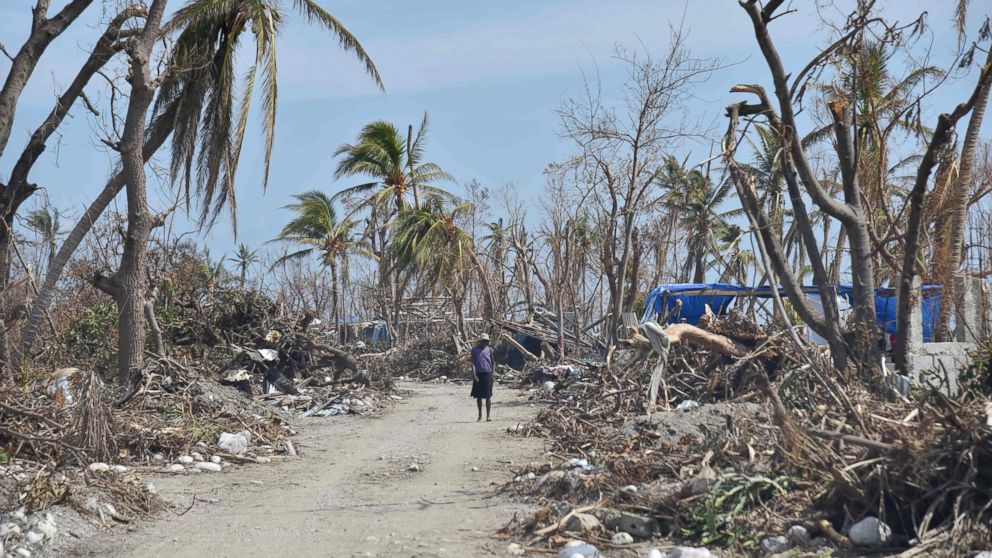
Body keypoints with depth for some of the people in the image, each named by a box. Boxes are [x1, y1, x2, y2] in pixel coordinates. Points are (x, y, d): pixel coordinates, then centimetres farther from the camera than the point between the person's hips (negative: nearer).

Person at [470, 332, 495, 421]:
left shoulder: (489, 350, 6)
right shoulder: (475, 350, 1)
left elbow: (493, 362, 12)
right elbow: (473, 362, -3)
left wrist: (492, 373, 2)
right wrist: (474, 374, -13)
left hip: (487, 374, 0)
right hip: (478, 374, 0)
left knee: (488, 396, -4)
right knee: (478, 396, 8)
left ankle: (488, 416, 1)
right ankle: (480, 415, 22)